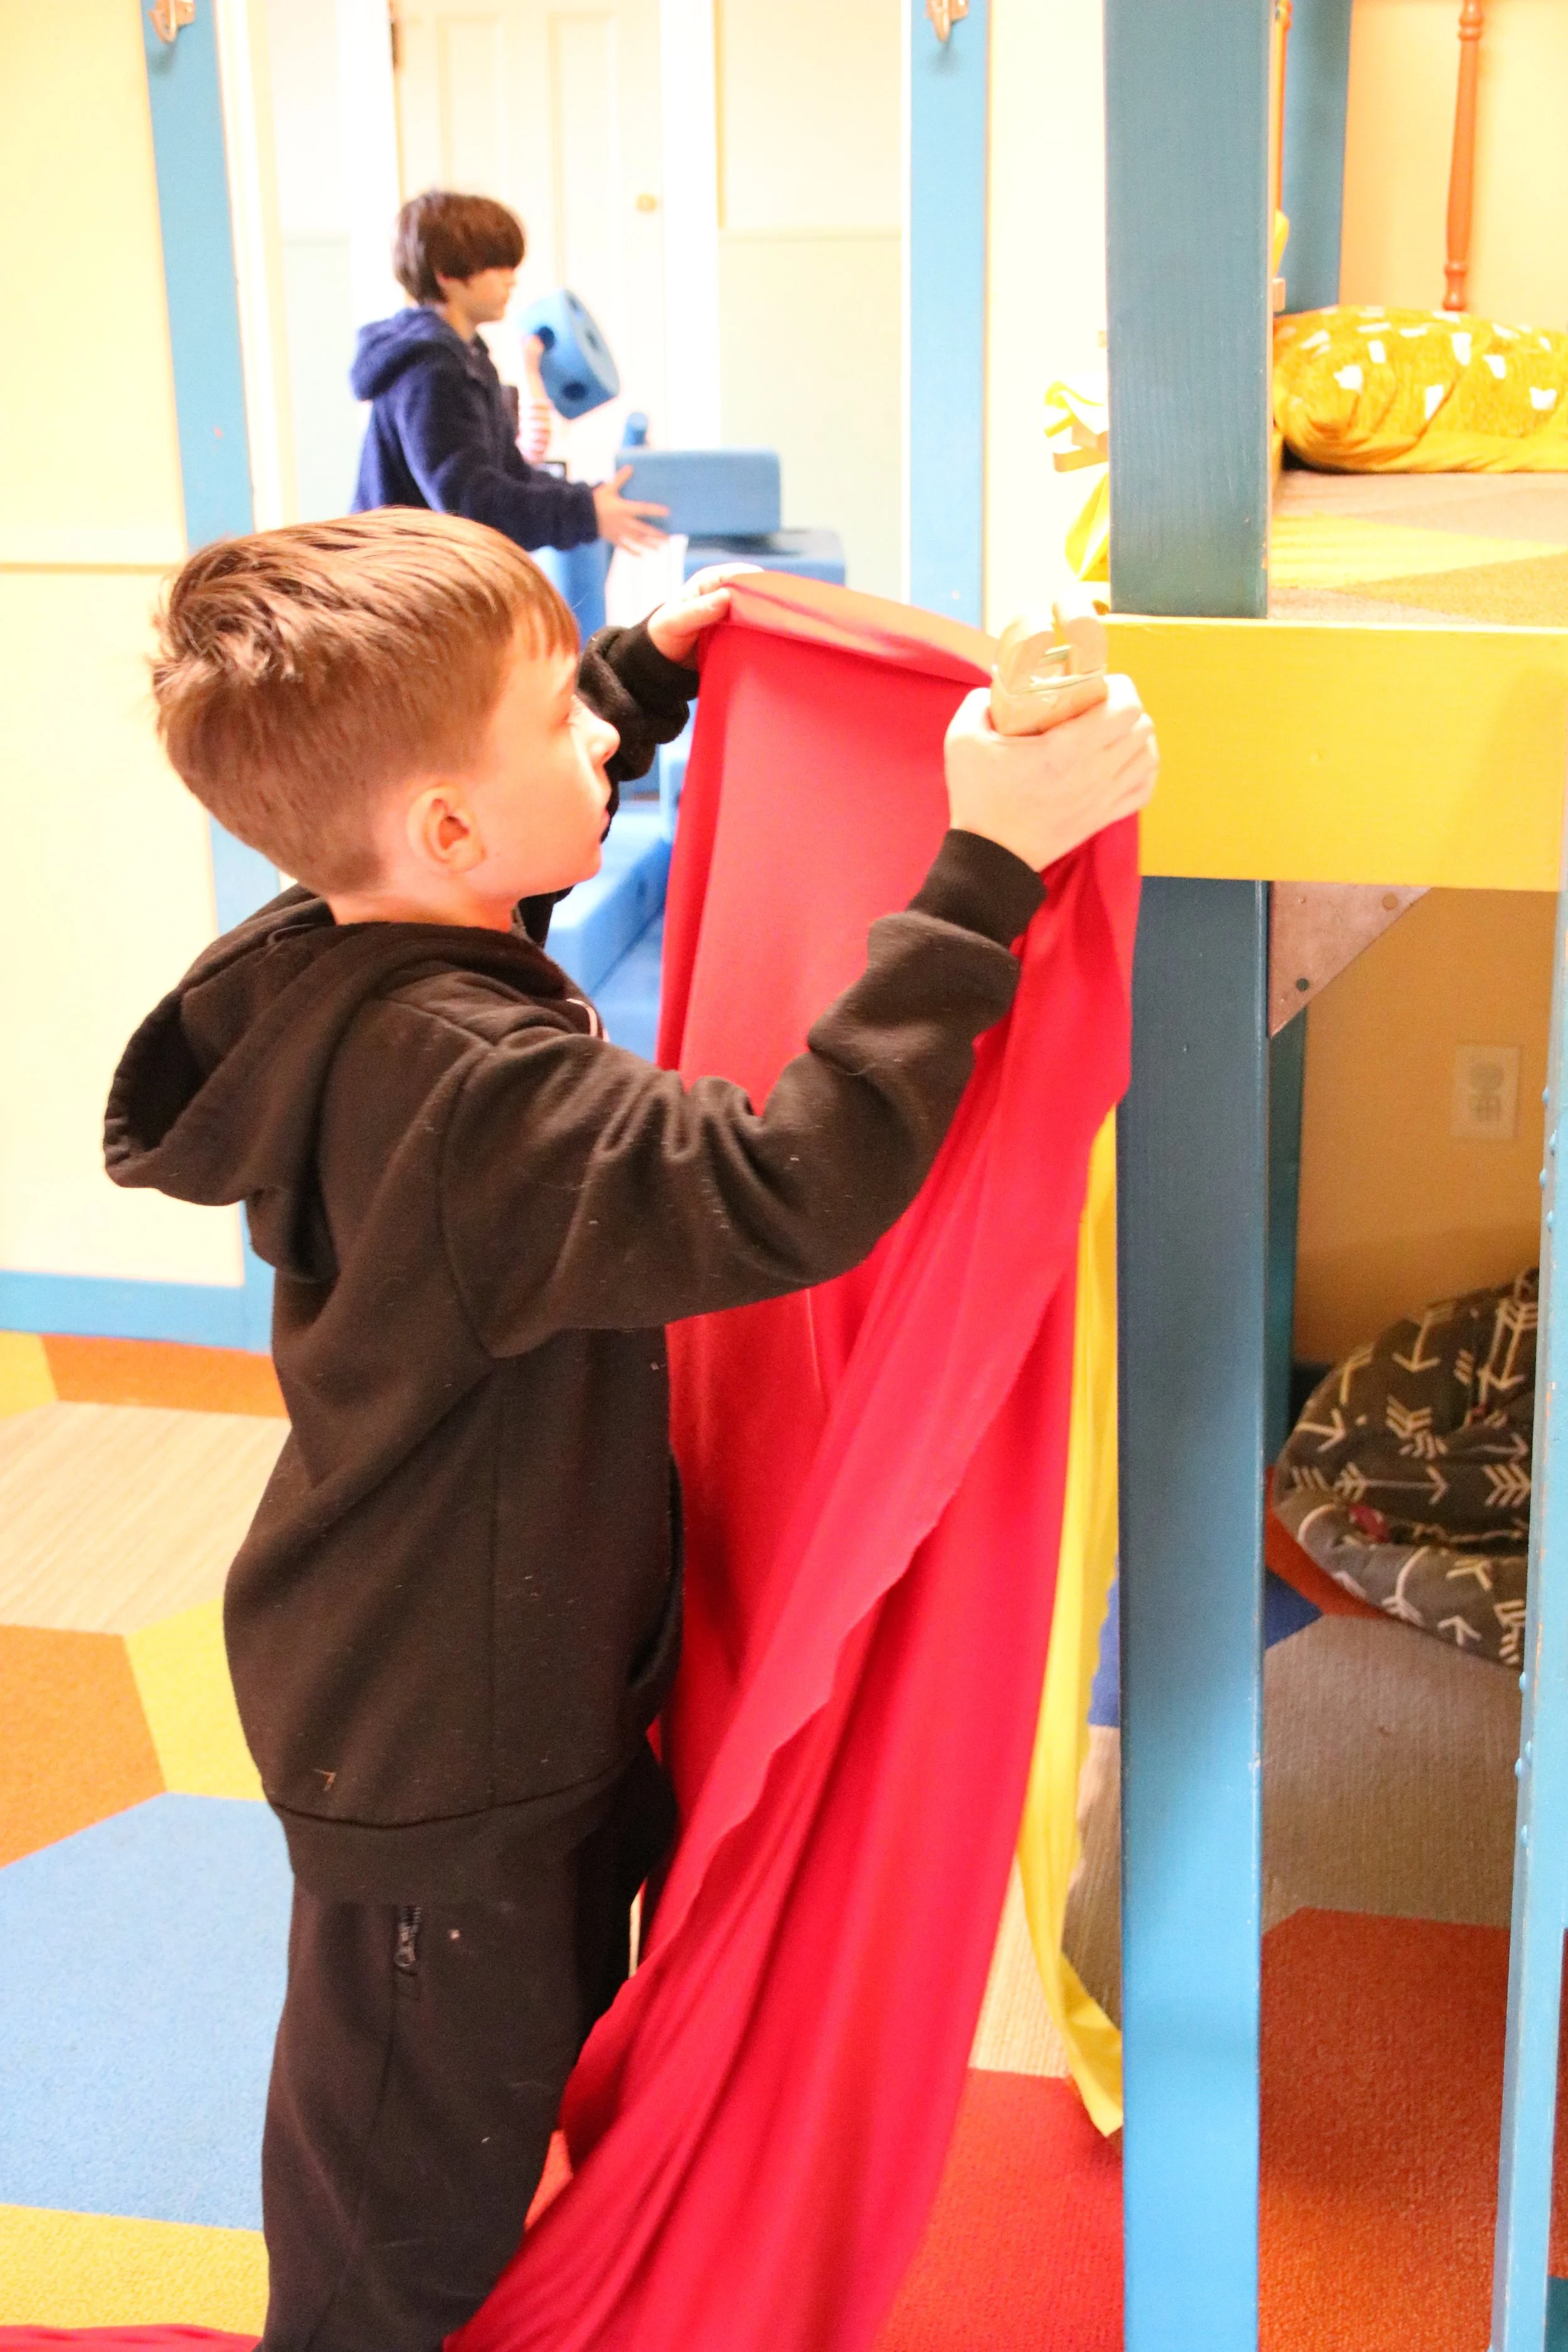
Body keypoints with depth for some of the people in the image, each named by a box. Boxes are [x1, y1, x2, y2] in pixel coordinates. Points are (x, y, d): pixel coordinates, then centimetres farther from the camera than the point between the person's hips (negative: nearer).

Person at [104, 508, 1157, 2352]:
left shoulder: (343, 968, -5)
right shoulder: (479, 1098, -35)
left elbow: (497, 813, 17)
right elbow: (792, 1188, -43)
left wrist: (651, 664, 19)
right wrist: (989, 868, -41)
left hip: (465, 1693, 10)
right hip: (441, 1768, -10)